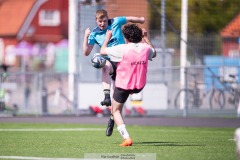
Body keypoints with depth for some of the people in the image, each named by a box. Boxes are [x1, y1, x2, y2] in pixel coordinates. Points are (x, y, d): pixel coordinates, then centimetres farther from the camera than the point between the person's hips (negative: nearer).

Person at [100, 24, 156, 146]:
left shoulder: (122, 49, -22)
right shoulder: (146, 48, -8)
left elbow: (103, 51, -10)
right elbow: (154, 53, 18)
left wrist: (107, 38, 6)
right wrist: (146, 38, 24)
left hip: (123, 86, -5)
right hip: (140, 85, 5)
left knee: (116, 111, 9)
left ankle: (126, 138, -8)